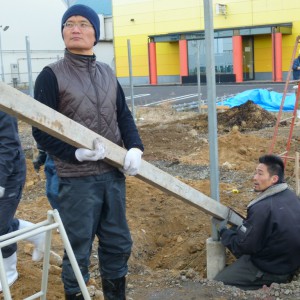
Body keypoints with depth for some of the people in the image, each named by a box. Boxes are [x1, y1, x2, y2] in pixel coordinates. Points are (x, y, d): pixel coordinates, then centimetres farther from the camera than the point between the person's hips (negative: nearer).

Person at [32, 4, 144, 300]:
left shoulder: (107, 73, 10)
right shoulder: (51, 75, -7)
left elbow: (123, 116, 12)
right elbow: (41, 131, -10)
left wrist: (135, 148, -6)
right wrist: (76, 153, -22)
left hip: (113, 175, 6)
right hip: (77, 179, -5)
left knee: (118, 244, 17)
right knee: (78, 250, 6)